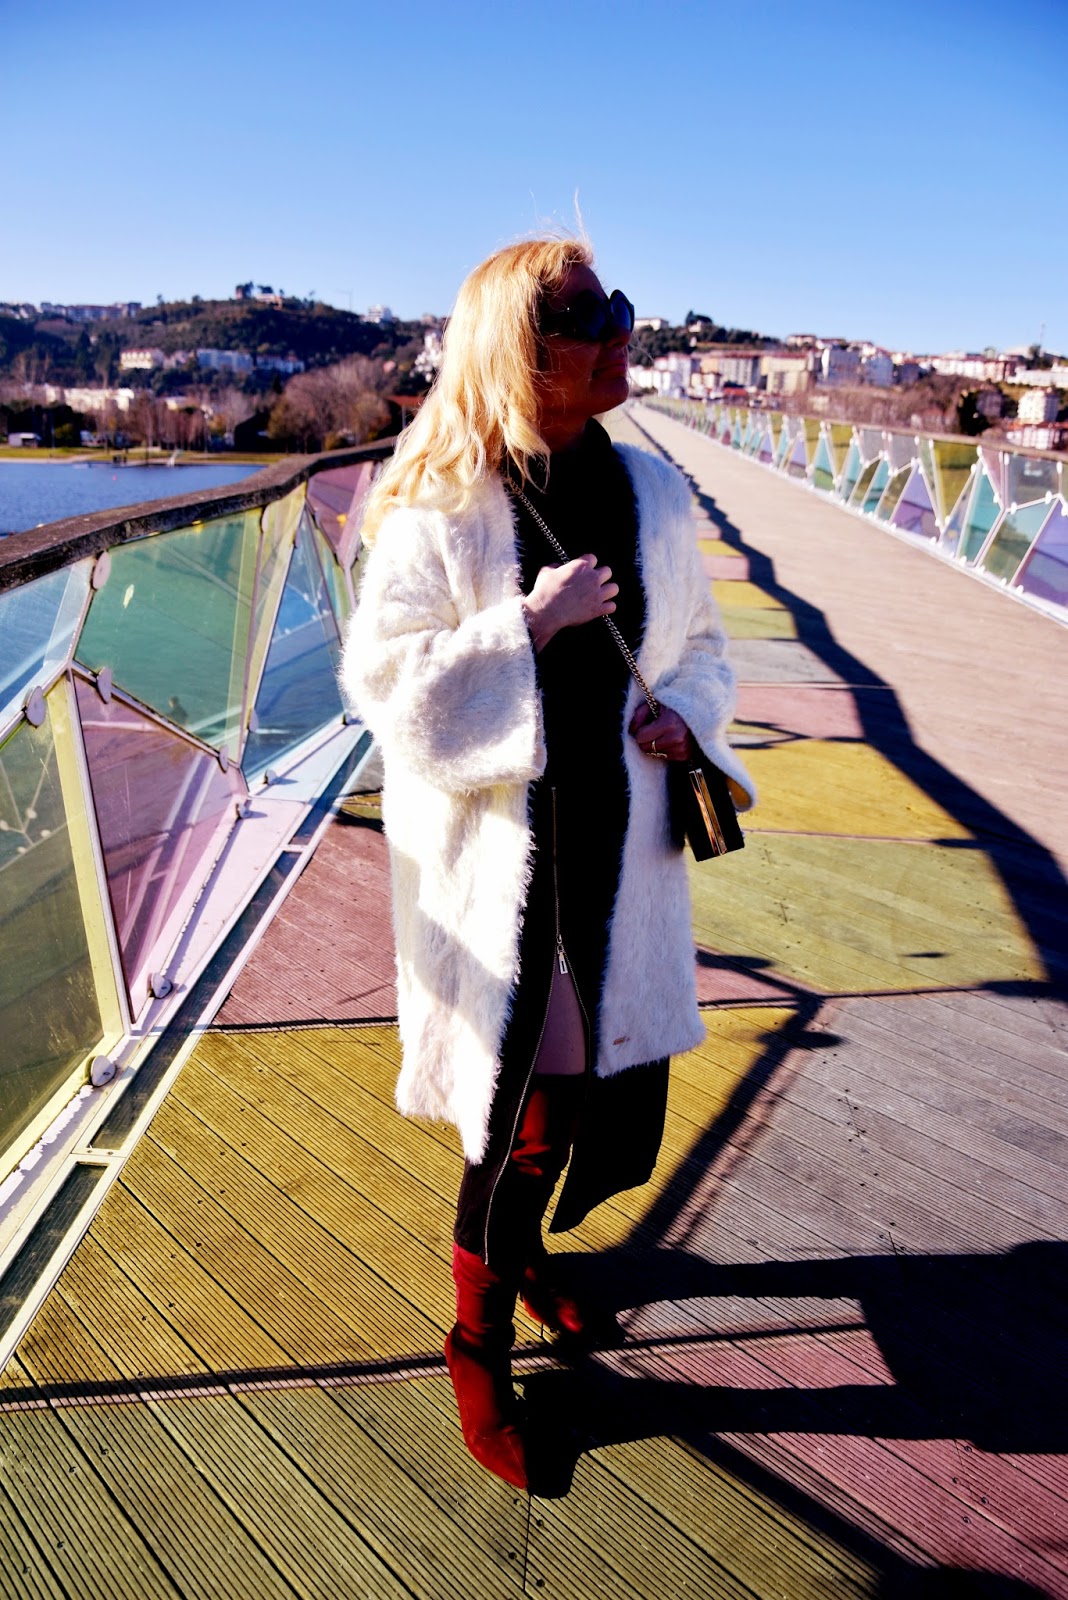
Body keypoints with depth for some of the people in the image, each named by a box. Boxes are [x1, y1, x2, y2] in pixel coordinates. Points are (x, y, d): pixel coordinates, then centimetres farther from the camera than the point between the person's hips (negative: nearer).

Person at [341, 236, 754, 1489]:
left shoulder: (650, 491, 6)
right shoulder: (435, 512, -10)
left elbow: (699, 642, 16)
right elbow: (385, 681, -14)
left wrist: (687, 716, -5)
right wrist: (535, 621, -21)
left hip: (616, 845, 5)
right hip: (492, 855, -5)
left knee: (606, 1075, 13)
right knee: (525, 1095, 1)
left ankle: (519, 1244, 47)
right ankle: (480, 1343, 30)